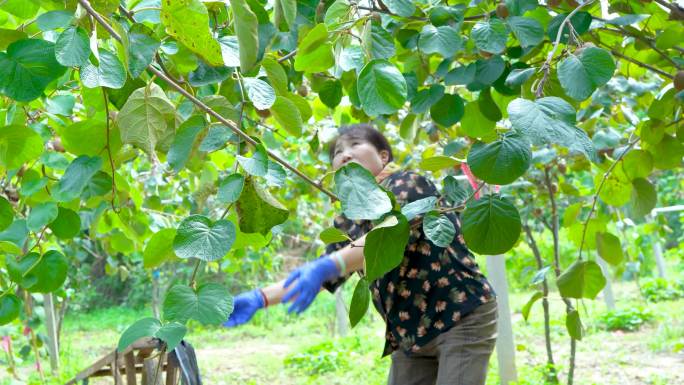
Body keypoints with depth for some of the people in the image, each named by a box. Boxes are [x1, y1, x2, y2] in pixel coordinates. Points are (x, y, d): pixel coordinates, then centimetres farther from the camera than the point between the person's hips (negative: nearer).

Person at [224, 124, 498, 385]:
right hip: (413, 335, 7)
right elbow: (319, 278, 10)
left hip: (462, 318, -7)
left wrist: (327, 266, -44)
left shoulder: (407, 183, -12)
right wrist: (259, 298, -4)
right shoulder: (348, 221, 9)